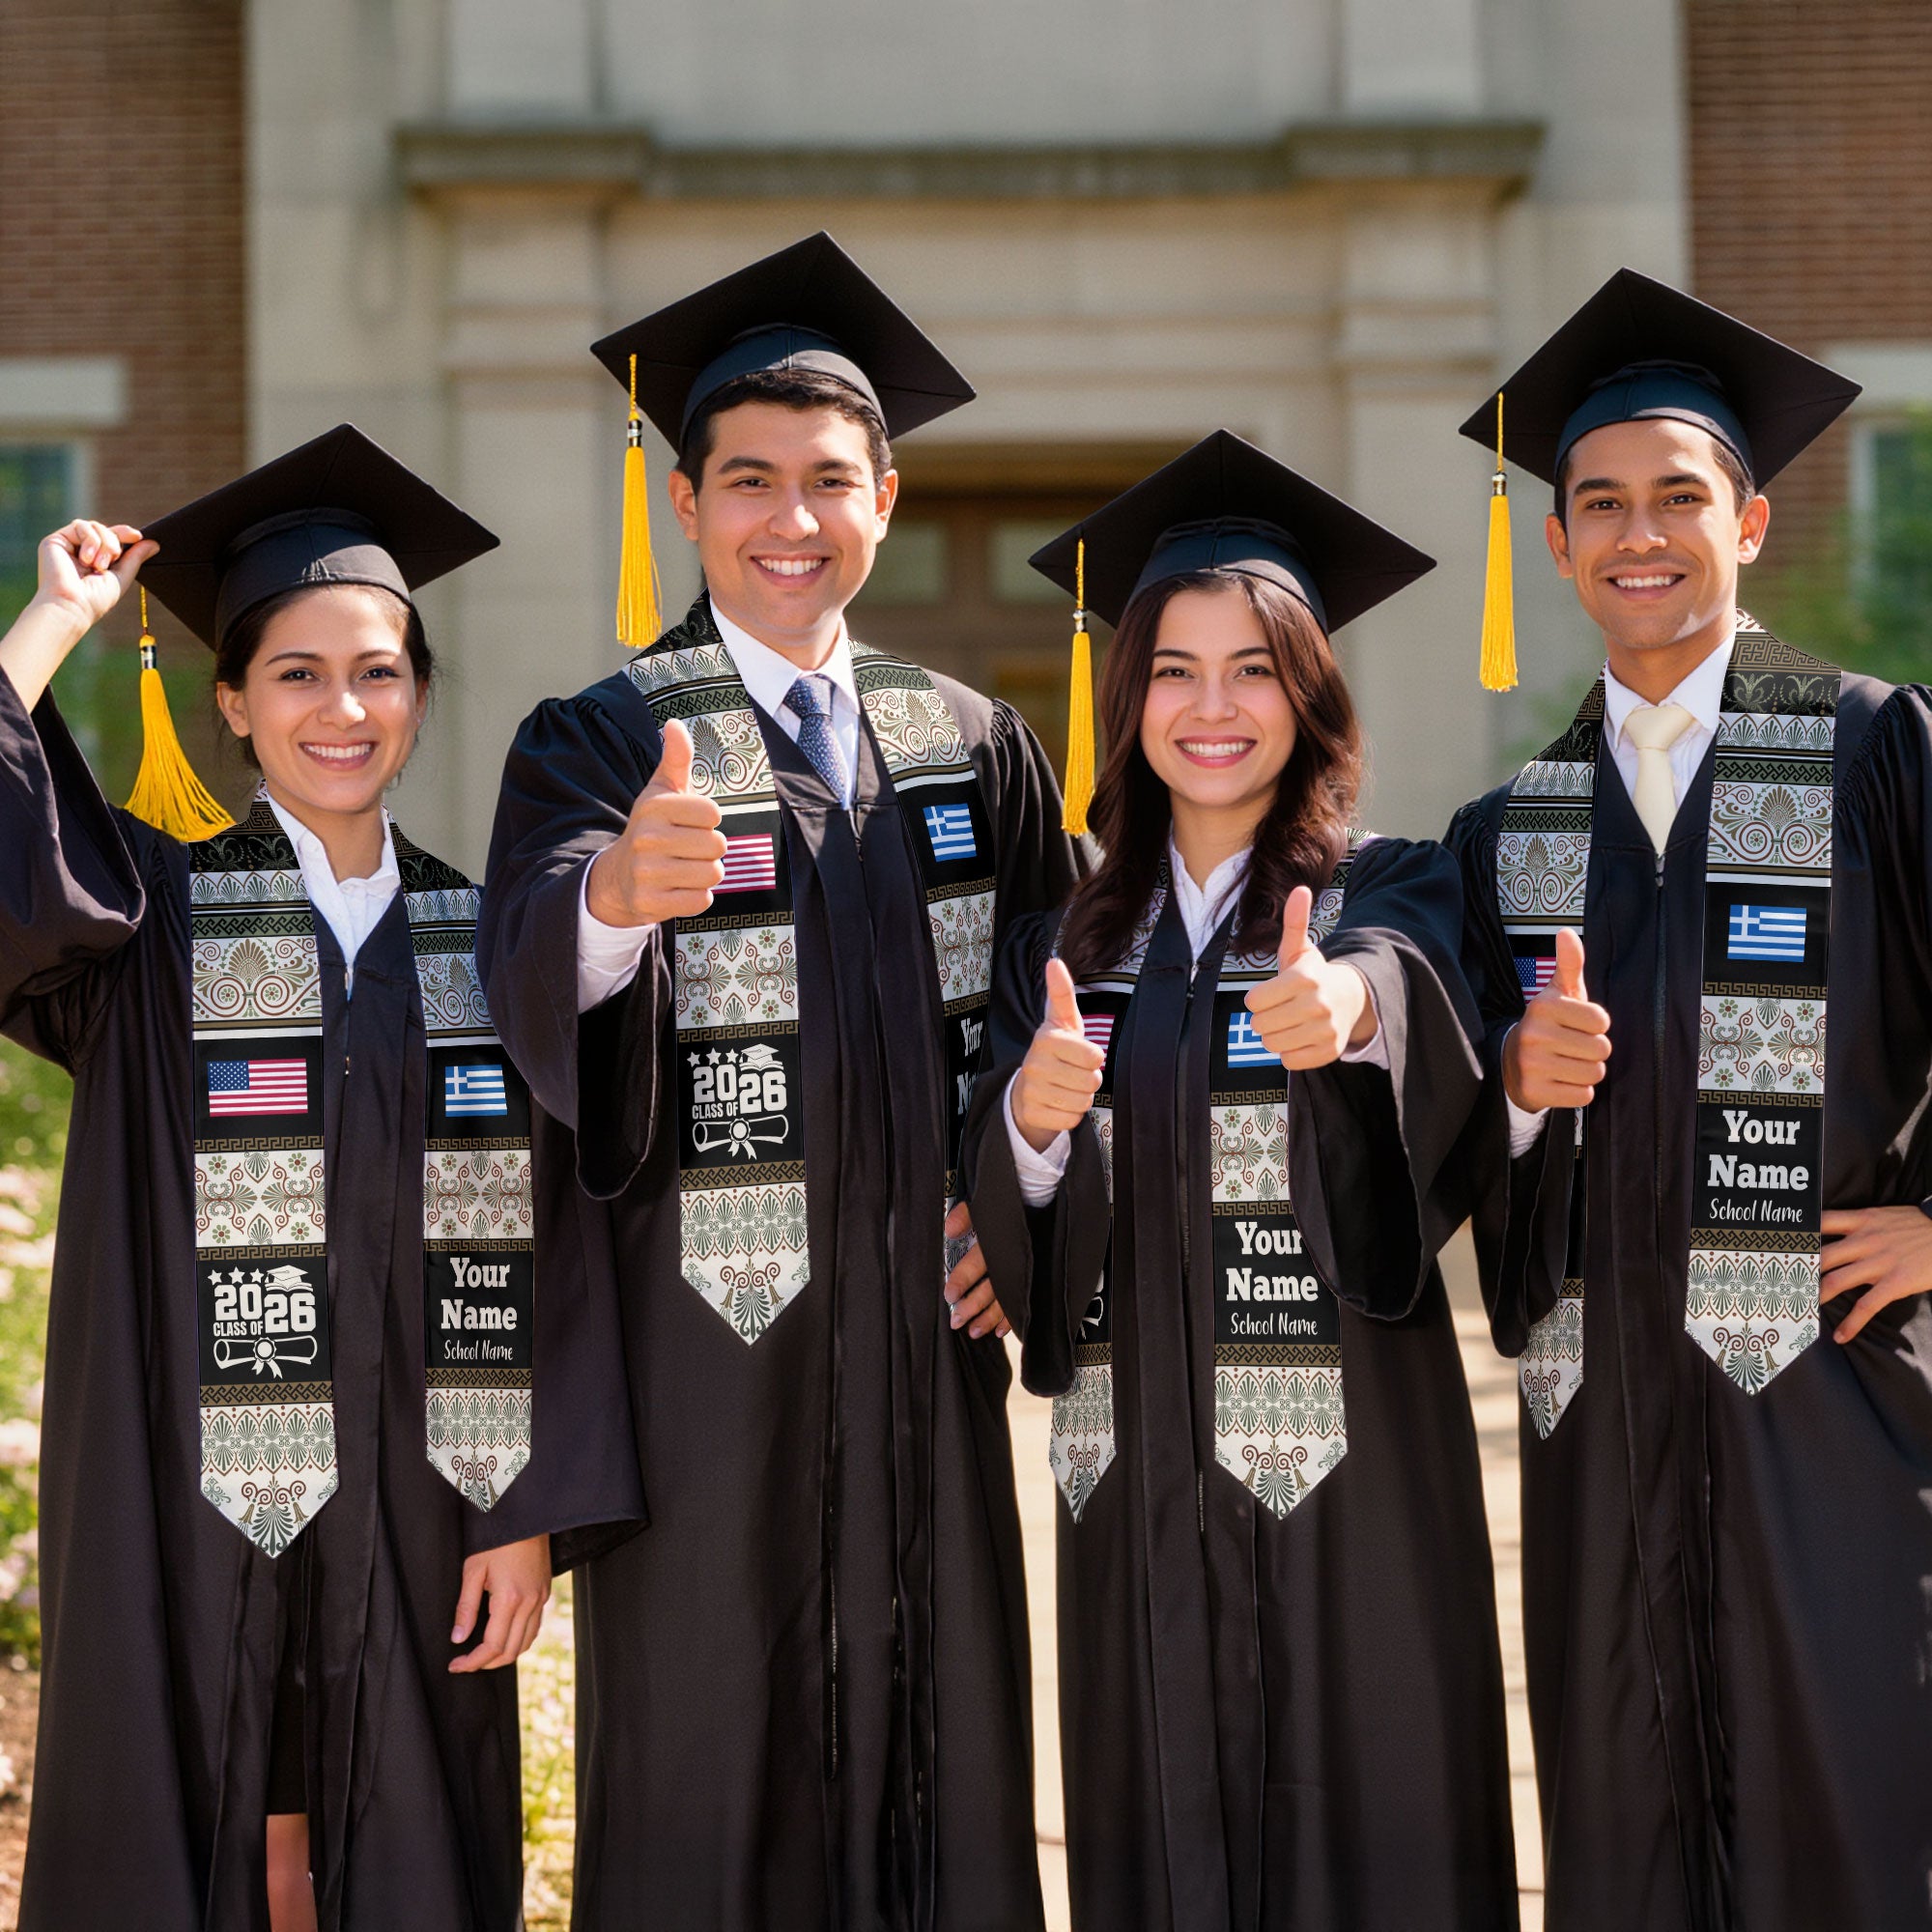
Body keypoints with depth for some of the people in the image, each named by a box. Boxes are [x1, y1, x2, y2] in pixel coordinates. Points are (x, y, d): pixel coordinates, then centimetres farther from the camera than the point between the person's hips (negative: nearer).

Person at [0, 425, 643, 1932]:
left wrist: (530, 1513, -3)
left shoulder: (481, 941, 6)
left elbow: (542, 1244, 3)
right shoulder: (153, 915, 1)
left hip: (415, 1519, 2)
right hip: (194, 1509, -2)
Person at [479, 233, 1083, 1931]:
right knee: (708, 1784, 1)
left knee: (940, 1759, 9)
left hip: (924, 1332, 4)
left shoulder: (971, 748, 9)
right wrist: (616, 891, -45)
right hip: (707, 1345, -3)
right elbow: (535, 976, -23)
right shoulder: (599, 744, -3)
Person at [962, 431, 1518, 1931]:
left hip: (1347, 1465, -3)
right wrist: (1031, 1123, -18)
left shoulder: (1392, 895, 2)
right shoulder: (1069, 945, 11)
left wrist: (1351, 1005, -45)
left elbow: (1419, 994, -23)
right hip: (1137, 1474, 3)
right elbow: (1004, 1232, 4)